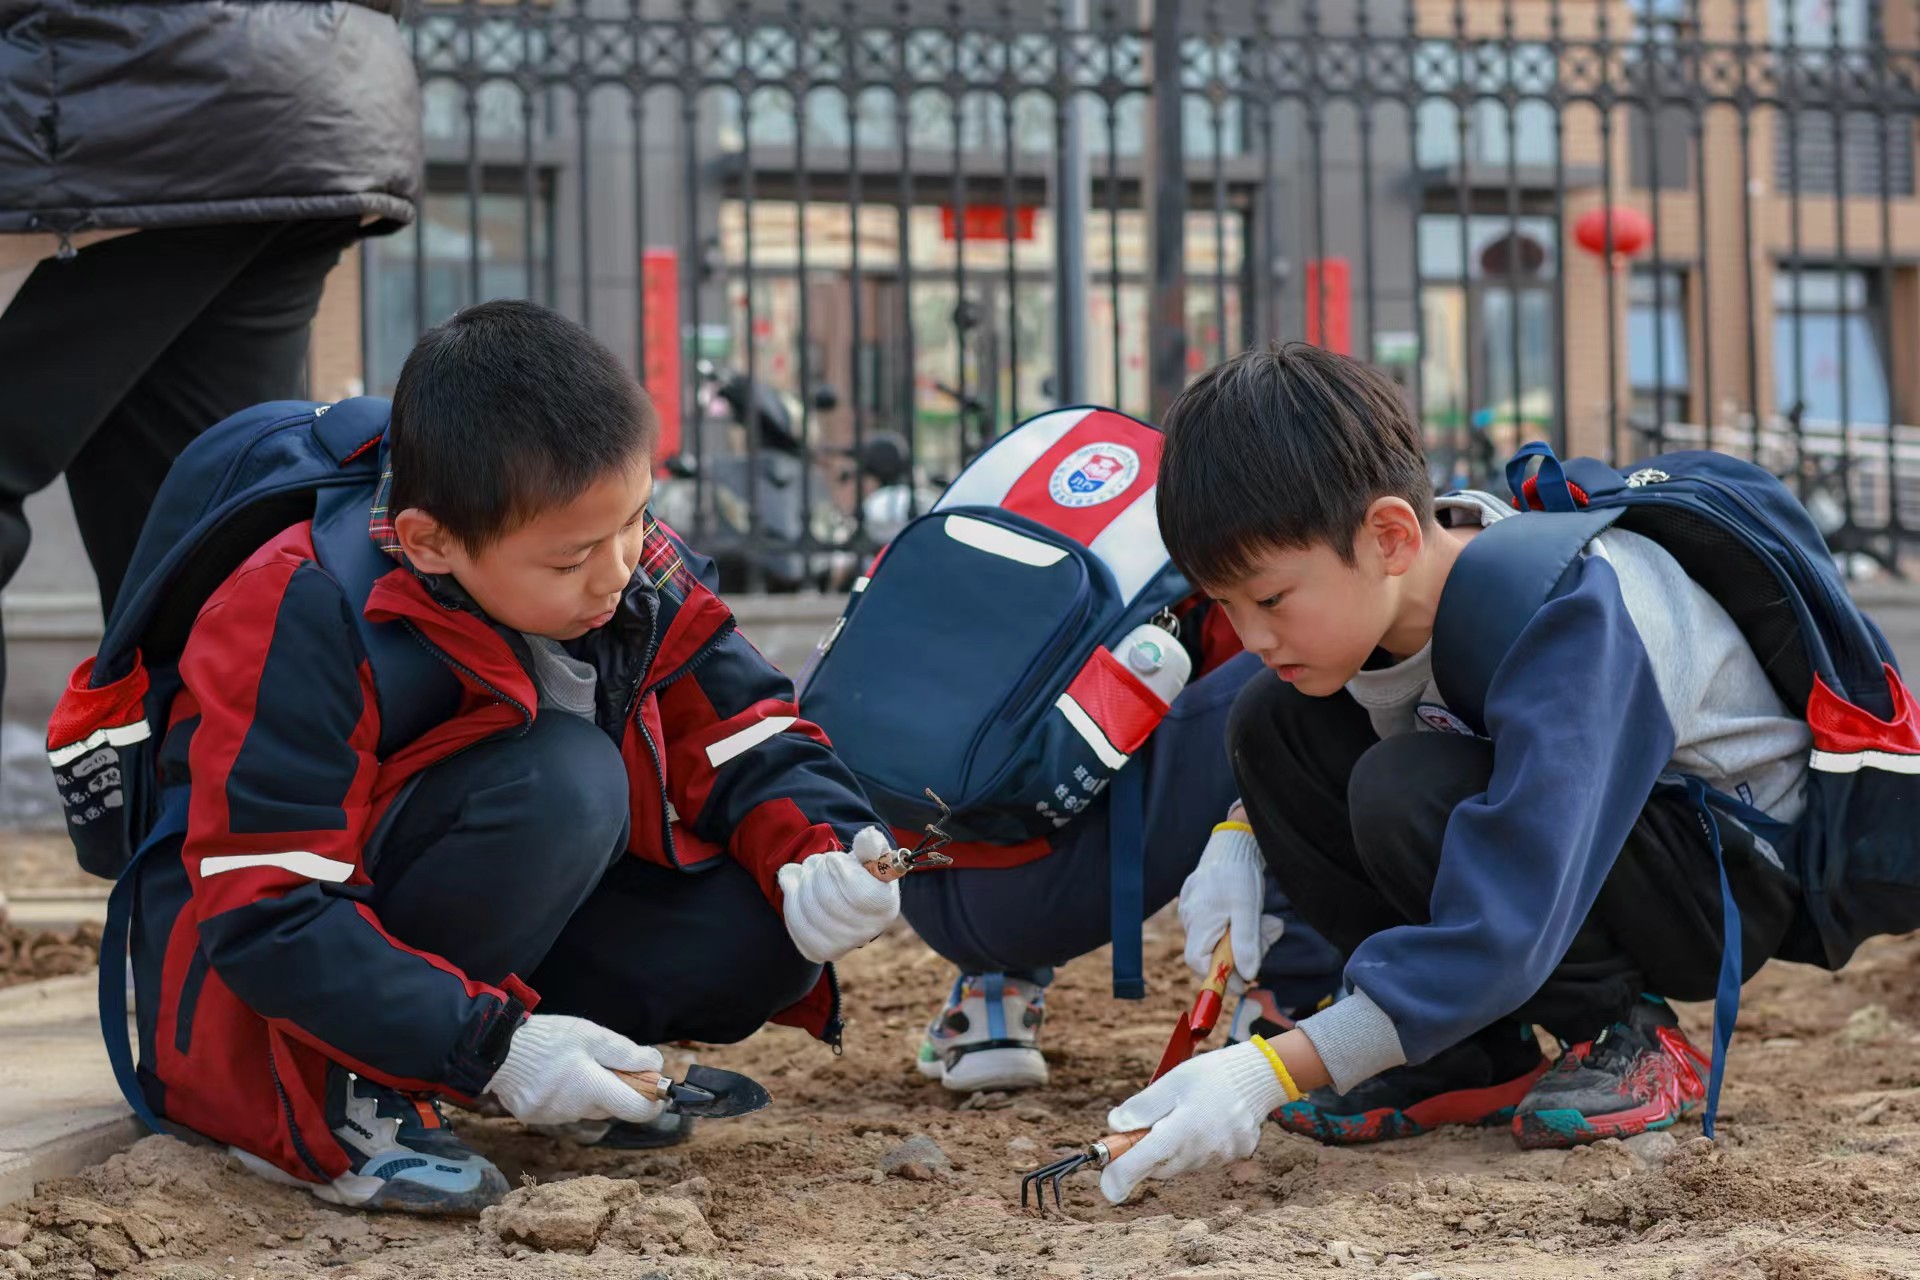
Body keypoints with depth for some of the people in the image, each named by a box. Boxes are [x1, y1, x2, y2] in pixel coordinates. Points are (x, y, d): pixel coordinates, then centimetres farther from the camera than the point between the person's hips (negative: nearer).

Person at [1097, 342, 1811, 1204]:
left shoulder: (1562, 614, -34)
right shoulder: (1385, 583, -13)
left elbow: (1506, 930, -42)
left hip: (1734, 874, -8)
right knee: (1273, 723, -7)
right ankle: (1474, 1063, -4)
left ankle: (1626, 1037, -9)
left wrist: (1271, 1073, -45)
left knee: (1408, 794, -32)